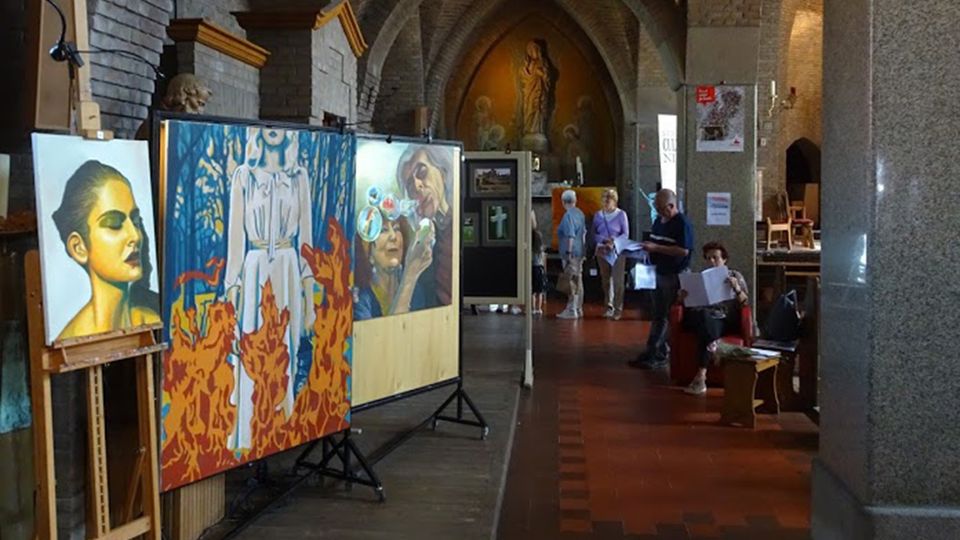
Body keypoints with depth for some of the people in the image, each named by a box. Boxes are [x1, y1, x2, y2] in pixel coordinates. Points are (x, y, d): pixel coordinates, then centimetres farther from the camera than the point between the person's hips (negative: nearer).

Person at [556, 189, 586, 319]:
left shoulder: (568, 216, -14)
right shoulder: (580, 214, 12)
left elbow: (571, 236, -20)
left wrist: (568, 252, -20)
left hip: (571, 252, -9)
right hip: (580, 252, 9)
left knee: (571, 281, -7)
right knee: (578, 280, 13)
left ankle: (571, 311, -6)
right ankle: (578, 309, 18)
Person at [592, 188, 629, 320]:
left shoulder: (621, 214, -1)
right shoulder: (598, 215, 9)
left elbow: (626, 234, -2)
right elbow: (593, 233, 7)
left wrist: (614, 241, -19)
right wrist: (603, 241, -12)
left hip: (617, 251, -3)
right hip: (602, 251, 3)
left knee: (617, 280, -6)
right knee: (605, 279, 6)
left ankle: (618, 309, -2)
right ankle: (609, 307, 16)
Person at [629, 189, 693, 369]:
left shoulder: (682, 224, -15)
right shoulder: (659, 222, 12)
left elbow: (683, 251, -24)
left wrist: (656, 248, -24)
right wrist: (646, 247, 1)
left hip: (675, 276, -9)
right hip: (660, 273, 9)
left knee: (671, 317, -1)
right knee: (658, 315, 12)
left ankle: (659, 356, 3)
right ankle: (652, 352, 17)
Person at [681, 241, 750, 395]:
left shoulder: (735, 276, 19)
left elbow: (745, 303, 7)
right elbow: (686, 302, 18)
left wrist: (737, 289, -14)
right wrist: (681, 297, -7)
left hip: (724, 322, -2)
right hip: (699, 318, 2)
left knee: (705, 328, -37)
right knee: (705, 315, -36)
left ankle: (701, 375, -45)